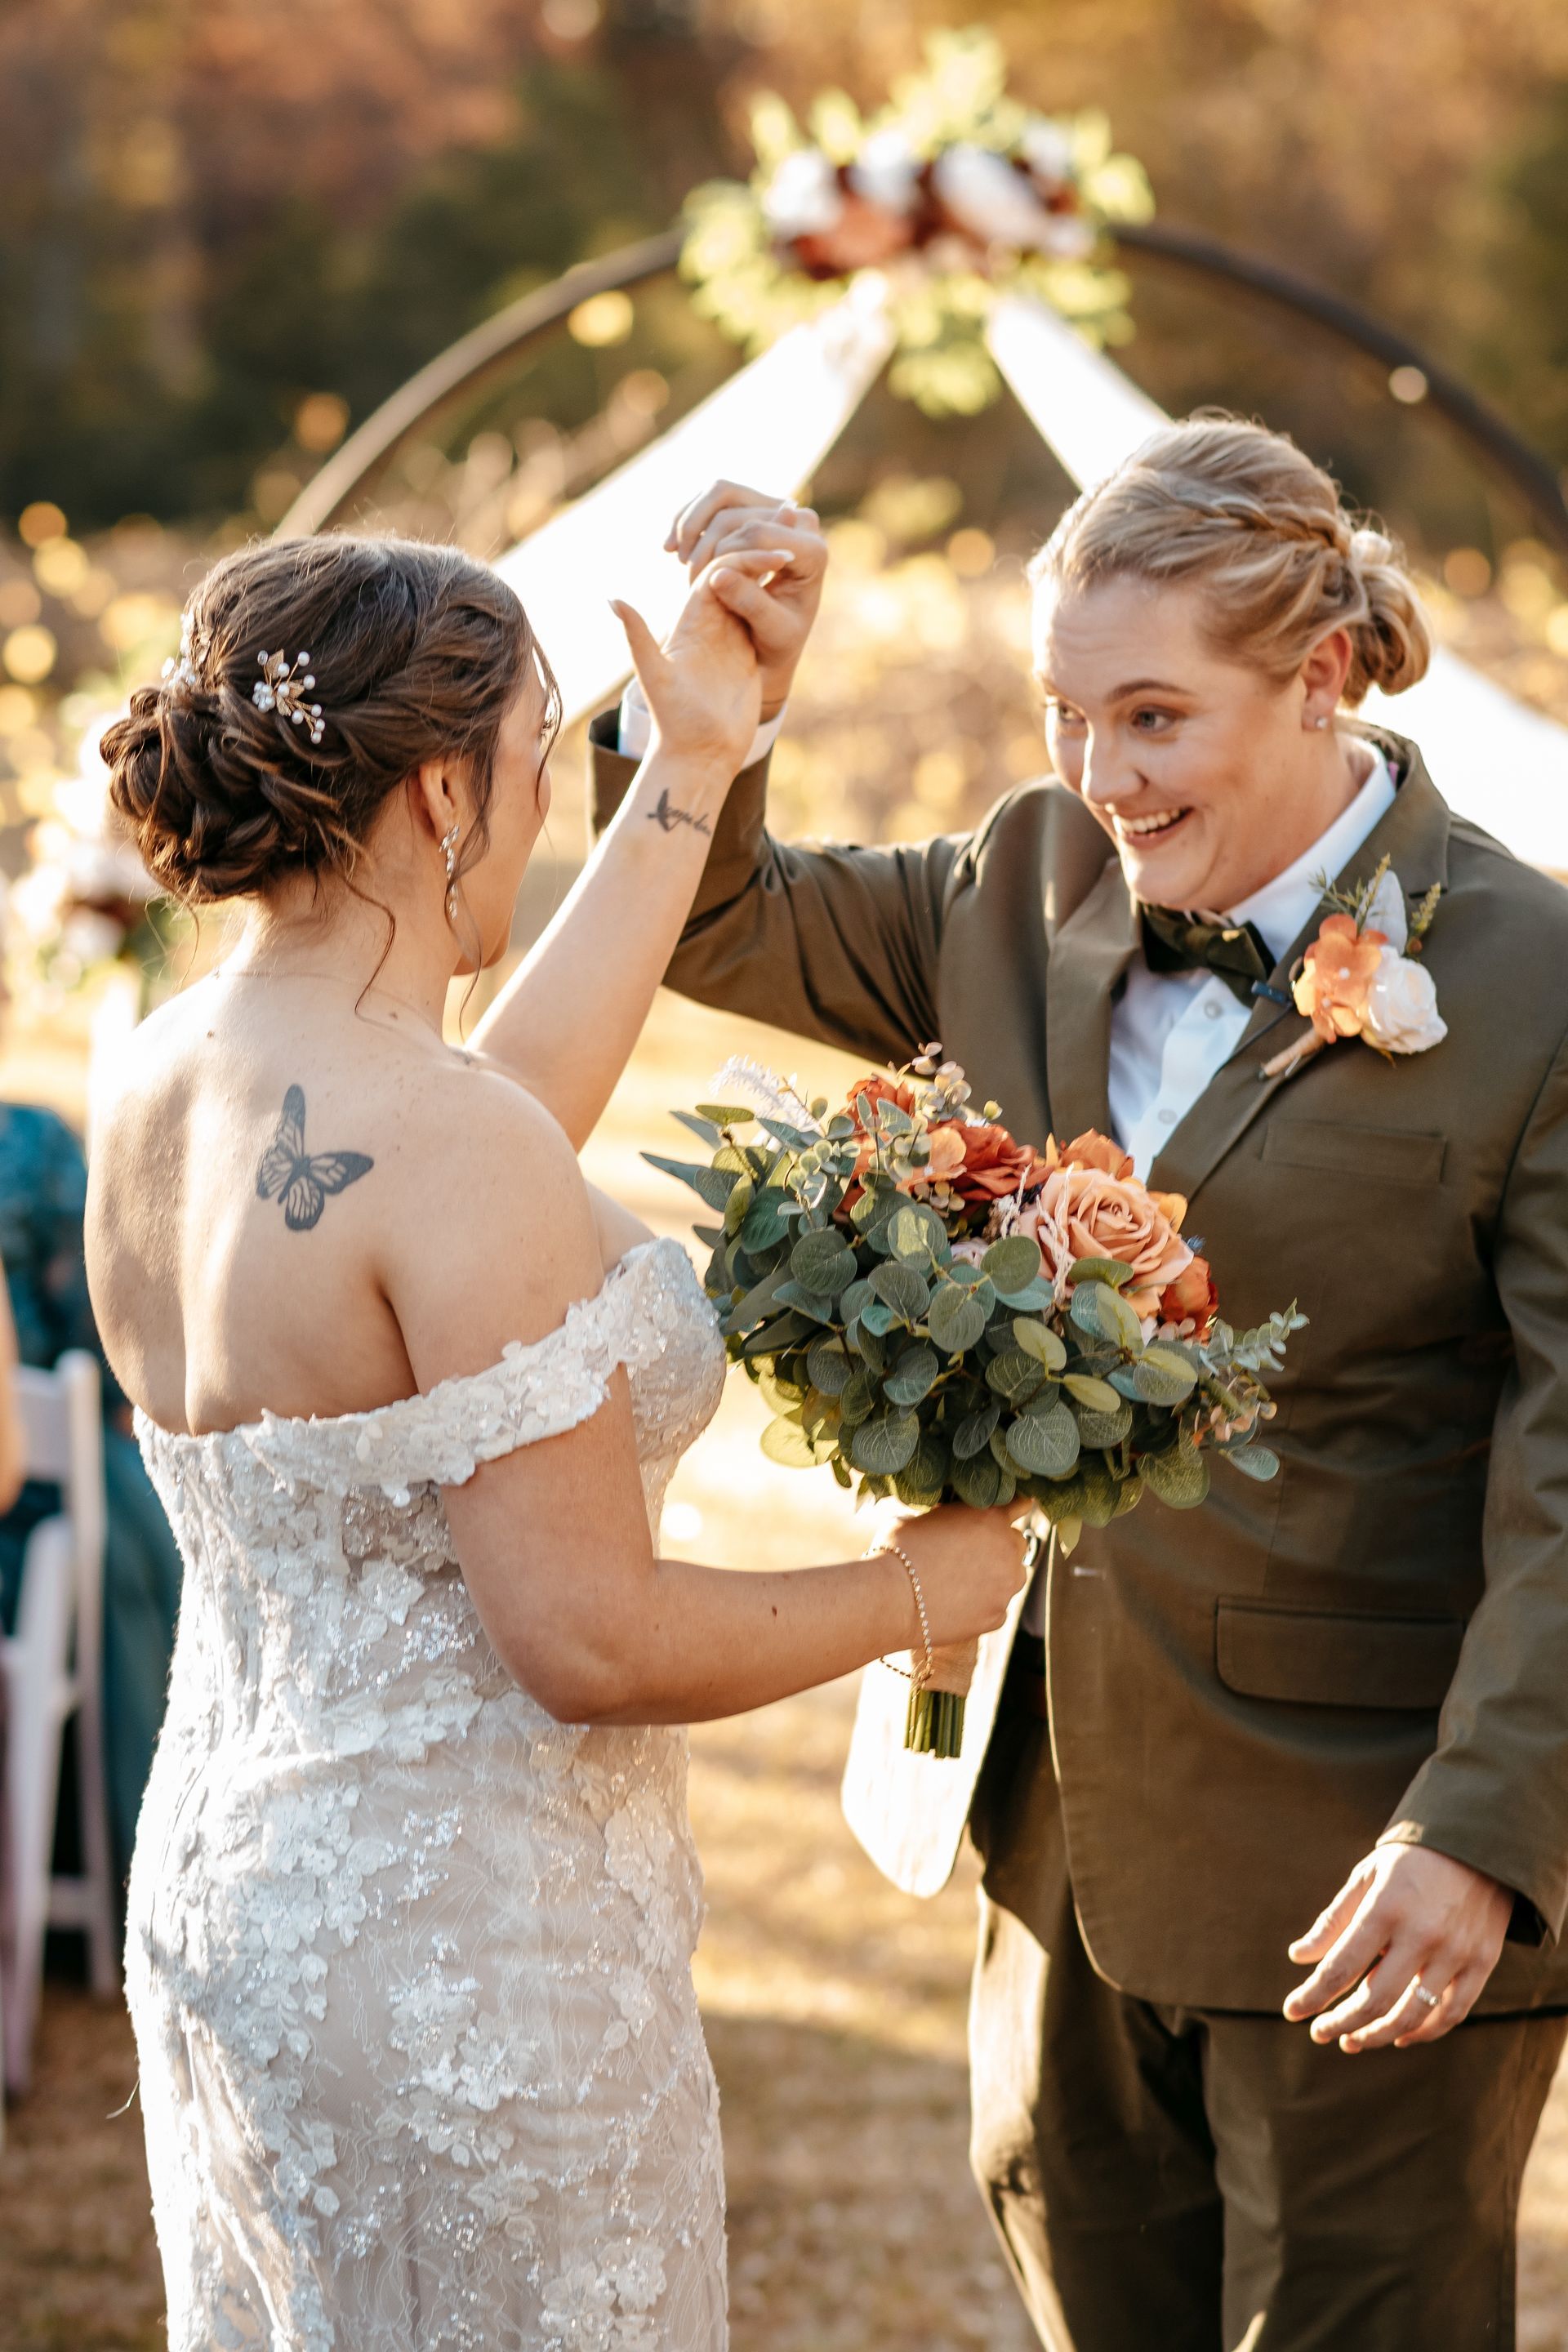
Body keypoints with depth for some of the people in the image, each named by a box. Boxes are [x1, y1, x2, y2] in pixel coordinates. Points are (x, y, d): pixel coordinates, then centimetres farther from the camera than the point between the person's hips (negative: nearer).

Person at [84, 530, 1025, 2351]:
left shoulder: (158, 1080, 1)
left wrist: (691, 770, 22)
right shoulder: (452, 1163, -24)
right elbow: (595, 1641, -24)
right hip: (458, 1956, -9)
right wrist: (913, 1590, -6)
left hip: (223, 1893, 9)